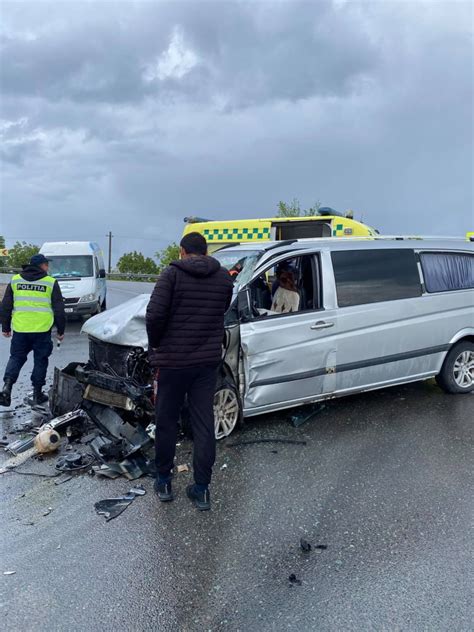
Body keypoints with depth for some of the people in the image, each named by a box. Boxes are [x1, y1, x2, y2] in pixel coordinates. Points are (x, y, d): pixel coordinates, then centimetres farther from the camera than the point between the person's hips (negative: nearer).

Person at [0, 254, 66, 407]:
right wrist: (61, 330, 9)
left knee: (16, 357, 16)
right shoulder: (51, 283, -1)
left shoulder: (15, 280, 8)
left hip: (20, 329, 3)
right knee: (40, 360, 10)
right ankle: (37, 394, 15)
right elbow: (59, 310, 1)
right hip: (42, 330, -2)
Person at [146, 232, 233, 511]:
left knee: (167, 422, 13)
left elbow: (155, 314, -17)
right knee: (204, 425, 9)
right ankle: (202, 489, 15)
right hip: (208, 360, 3)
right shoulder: (224, 278, 4)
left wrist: (155, 344, -1)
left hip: (173, 360, -3)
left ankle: (164, 482, 25)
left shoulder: (173, 273, -9)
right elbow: (222, 313, 11)